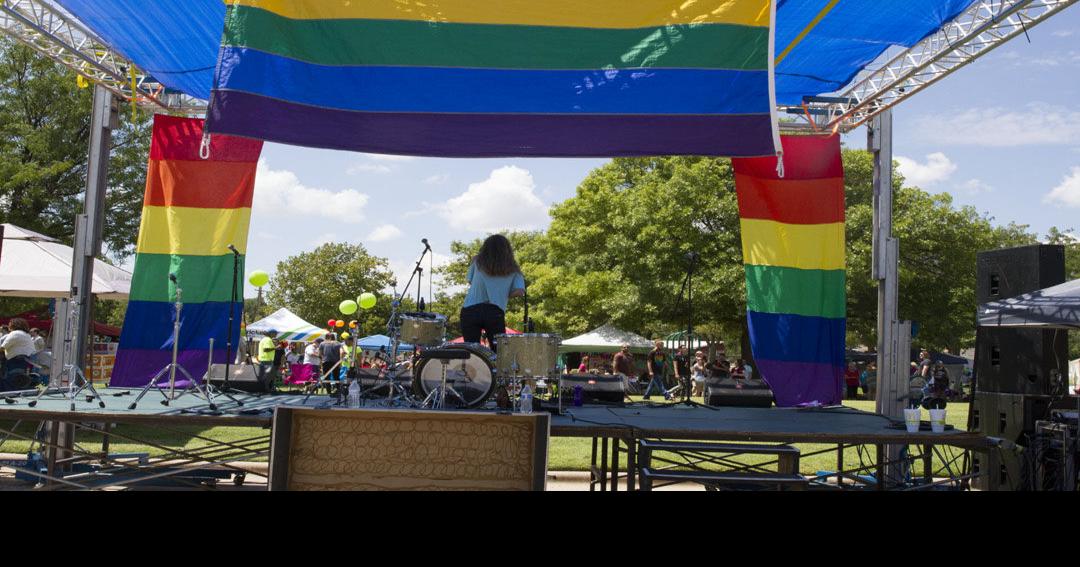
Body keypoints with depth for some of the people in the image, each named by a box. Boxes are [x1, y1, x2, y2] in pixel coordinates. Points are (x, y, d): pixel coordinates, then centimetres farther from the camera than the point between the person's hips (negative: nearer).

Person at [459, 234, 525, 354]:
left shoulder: (477, 262, 11)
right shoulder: (512, 269, 10)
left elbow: (470, 281, 14)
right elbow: (519, 291, -2)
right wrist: (503, 295, 13)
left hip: (470, 311, 0)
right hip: (495, 313, 0)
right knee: (498, 351, 8)